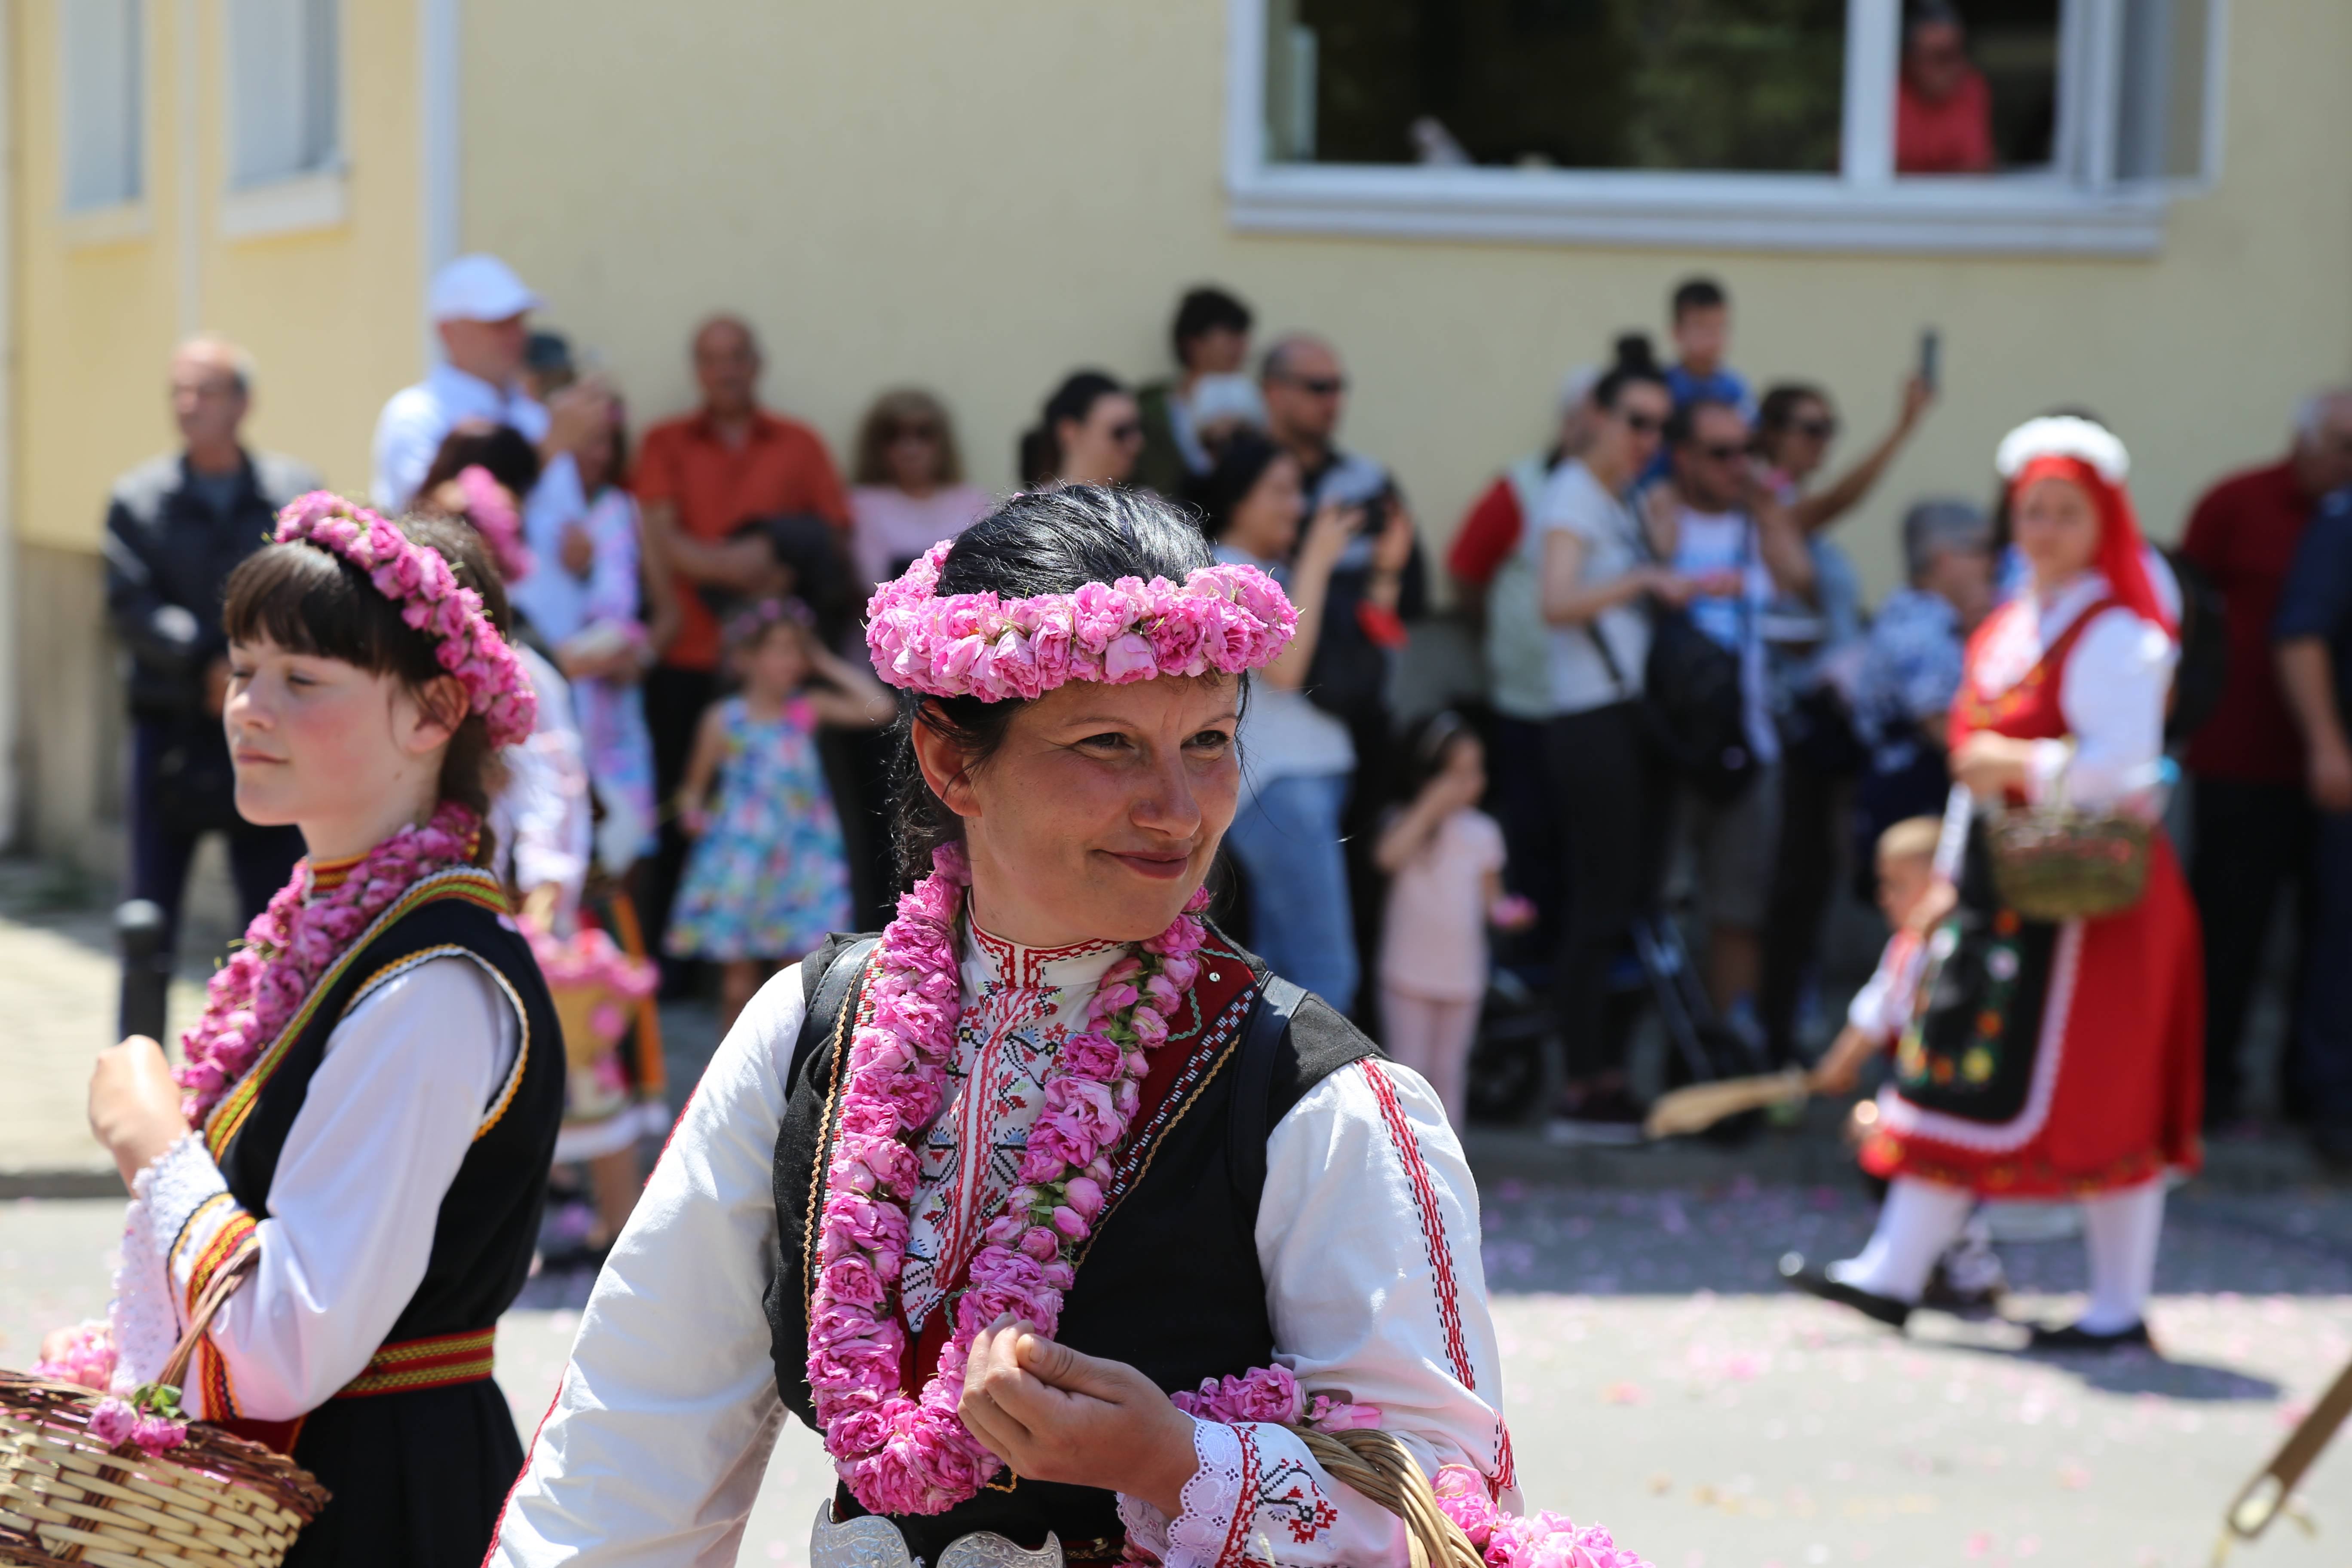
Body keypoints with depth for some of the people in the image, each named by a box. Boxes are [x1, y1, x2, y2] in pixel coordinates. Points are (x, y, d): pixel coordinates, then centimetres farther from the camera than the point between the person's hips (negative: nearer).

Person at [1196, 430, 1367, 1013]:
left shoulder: (1276, 571, 18)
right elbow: (1283, 665, -19)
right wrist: (1316, 565, -14)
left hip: (1315, 776, 9)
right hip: (1276, 784, -9)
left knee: (1276, 963, 10)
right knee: (1328, 971, -13)